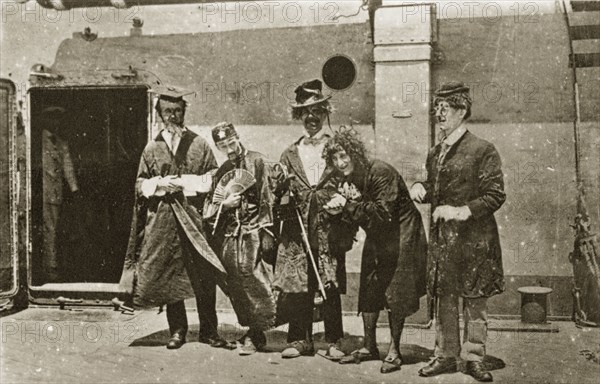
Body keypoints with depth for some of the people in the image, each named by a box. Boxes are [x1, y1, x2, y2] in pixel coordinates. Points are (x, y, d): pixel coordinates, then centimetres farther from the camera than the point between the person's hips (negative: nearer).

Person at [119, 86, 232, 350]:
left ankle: (208, 330, 10)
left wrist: (184, 183, -8)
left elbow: (213, 180, 4)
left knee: (204, 276, -2)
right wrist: (159, 184, -7)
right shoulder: (152, 148, 12)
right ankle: (177, 330, 18)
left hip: (194, 217, -1)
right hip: (162, 219, 2)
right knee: (168, 274, 4)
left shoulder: (199, 145, 7)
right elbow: (141, 185, 13)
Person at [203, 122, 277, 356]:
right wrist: (224, 204, -5)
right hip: (229, 238, 6)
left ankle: (256, 334, 3)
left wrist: (266, 234, -13)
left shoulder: (258, 162, -2)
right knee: (236, 288, 6)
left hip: (254, 235, -6)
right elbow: (208, 210, 16)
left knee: (255, 282, -8)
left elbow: (268, 199, -7)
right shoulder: (222, 172, 15)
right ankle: (254, 333, 18)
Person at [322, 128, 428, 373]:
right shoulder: (349, 180, 2)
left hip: (400, 235, -7)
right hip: (376, 239, 7)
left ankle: (394, 351, 7)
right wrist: (340, 209, -17)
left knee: (396, 294, -3)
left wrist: (353, 204, -30)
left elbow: (384, 213, -26)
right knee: (369, 291, 6)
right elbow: (357, 218, 2)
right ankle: (369, 347, 17)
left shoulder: (381, 172, -22)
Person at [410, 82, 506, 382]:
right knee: (444, 299, 10)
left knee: (475, 300, 4)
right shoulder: (434, 154, 14)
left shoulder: (482, 150, -6)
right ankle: (445, 356, 20)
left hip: (473, 238, -5)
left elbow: (495, 195, -9)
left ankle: (474, 358, 15)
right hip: (441, 238, 6)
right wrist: (420, 188, 3)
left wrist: (462, 211, -19)